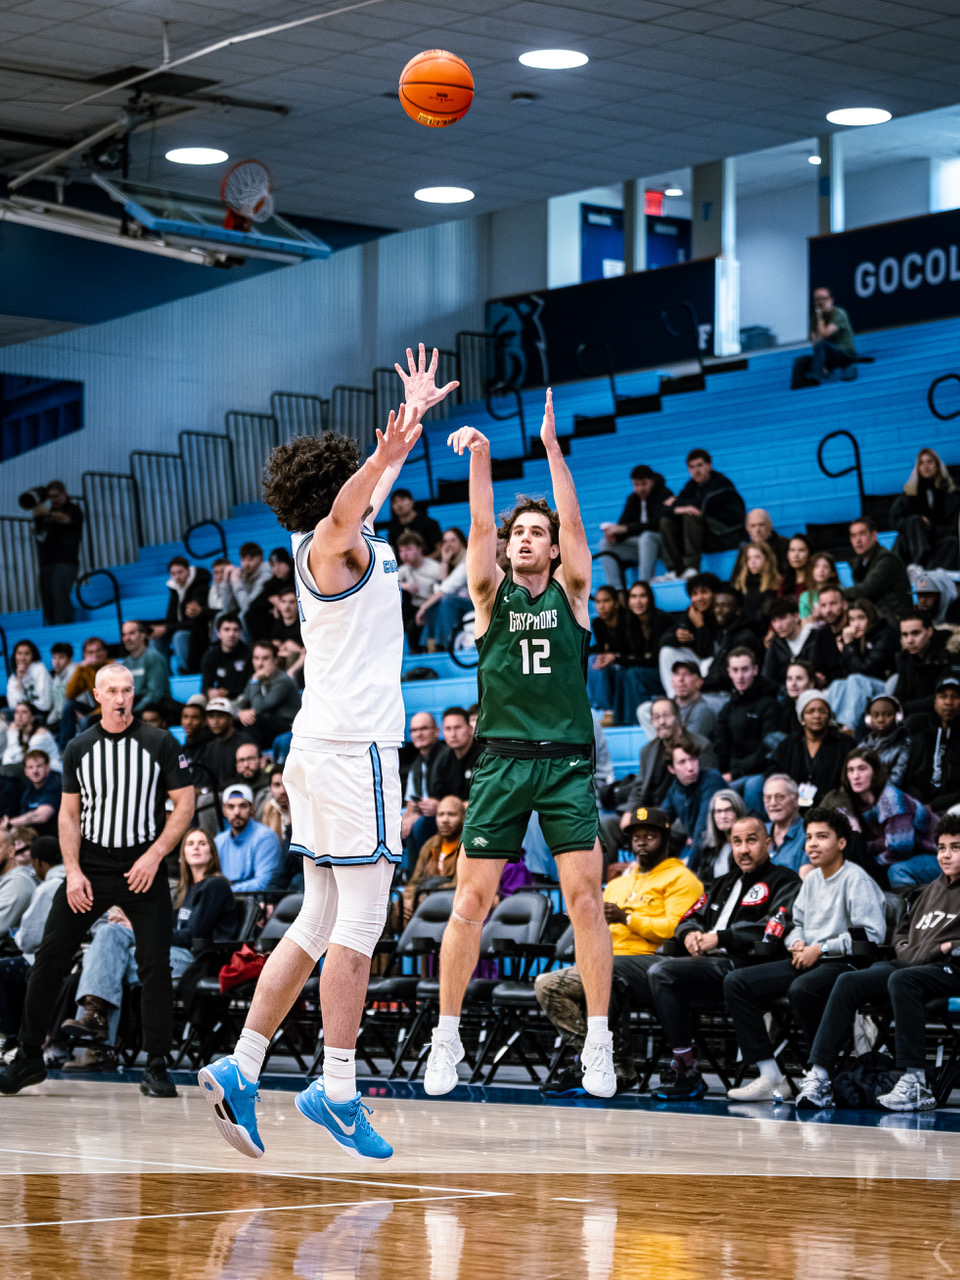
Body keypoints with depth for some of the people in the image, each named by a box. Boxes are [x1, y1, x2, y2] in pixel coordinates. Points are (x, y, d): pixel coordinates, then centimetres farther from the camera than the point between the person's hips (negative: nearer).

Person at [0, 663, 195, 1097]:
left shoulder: (160, 743, -1)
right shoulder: (79, 748, 6)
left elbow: (184, 805, -1)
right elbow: (69, 813, 9)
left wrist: (154, 855, -11)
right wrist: (73, 872, -3)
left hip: (142, 868, -2)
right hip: (89, 866, 2)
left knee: (156, 968, -7)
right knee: (49, 961, -2)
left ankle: (155, 1066, 3)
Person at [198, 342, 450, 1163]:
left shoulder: (340, 543, 18)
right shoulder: (330, 543, -8)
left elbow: (371, 486, 39)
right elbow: (346, 508, -34)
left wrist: (415, 415, 49)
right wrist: (386, 456, -54)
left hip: (325, 744, 10)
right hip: (353, 744, -10)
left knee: (321, 922, 10)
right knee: (359, 922, -9)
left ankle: (240, 1069, 5)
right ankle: (337, 1088, -10)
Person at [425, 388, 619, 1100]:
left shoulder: (570, 591, 8)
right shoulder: (491, 592, 8)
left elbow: (573, 523, -6)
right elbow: (480, 527, -7)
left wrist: (552, 447, -15)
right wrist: (480, 457, -22)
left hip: (568, 763, 0)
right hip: (503, 761, 0)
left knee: (585, 899, -6)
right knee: (472, 900, -2)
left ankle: (598, 1042, -2)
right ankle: (448, 1039, 7)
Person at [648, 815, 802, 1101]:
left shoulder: (783, 881, 5)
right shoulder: (724, 884, 31)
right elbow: (690, 918, 28)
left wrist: (721, 938, -13)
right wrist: (690, 933, 3)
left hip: (745, 967, -7)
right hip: (711, 964, 7)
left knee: (663, 973, -26)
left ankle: (689, 1075, -25)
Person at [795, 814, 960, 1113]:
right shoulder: (934, 887, 27)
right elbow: (903, 928, 35)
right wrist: (904, 947, 15)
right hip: (908, 963, 8)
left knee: (902, 980, -39)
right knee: (848, 982, -15)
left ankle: (915, 1084, -42)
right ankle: (819, 1076, -24)